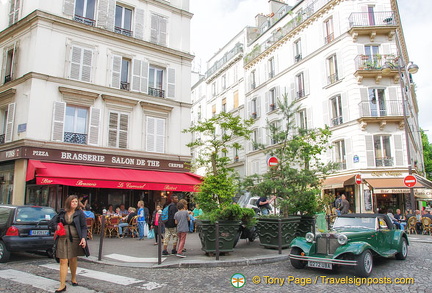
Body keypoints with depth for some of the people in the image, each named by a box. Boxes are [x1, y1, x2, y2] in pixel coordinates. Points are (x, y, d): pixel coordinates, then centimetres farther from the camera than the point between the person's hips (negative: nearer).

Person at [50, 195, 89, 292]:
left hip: (75, 239, -1)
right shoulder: (62, 213, 4)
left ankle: (73, 278, 35)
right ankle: (62, 285, 1)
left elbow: (84, 227, -3)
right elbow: (53, 222, 16)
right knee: (63, 261, -3)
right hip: (63, 239, 1)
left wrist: (83, 238, -16)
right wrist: (56, 227, -6)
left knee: (73, 259, 14)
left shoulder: (79, 213, -2)